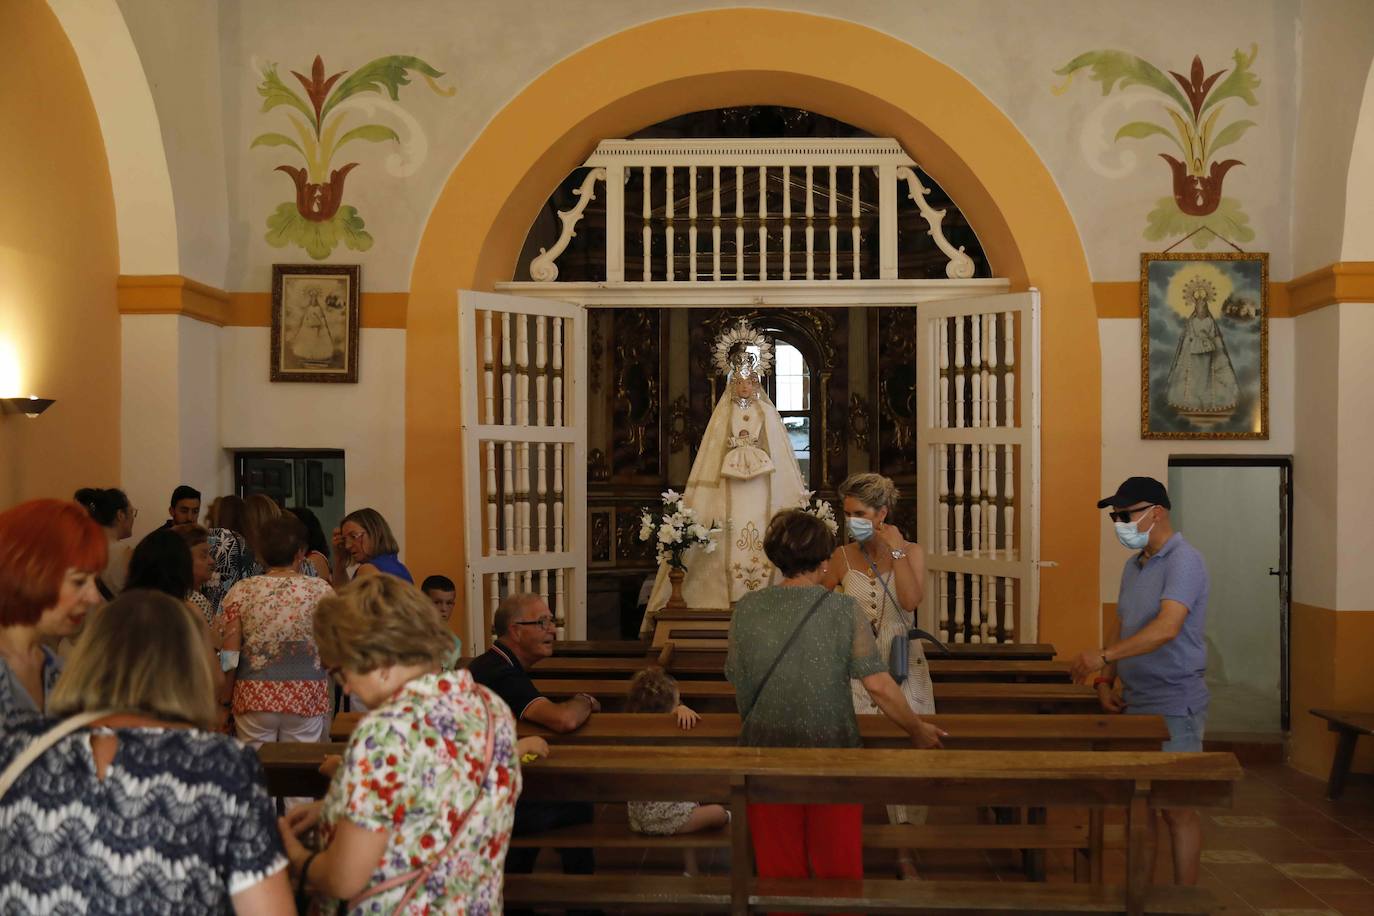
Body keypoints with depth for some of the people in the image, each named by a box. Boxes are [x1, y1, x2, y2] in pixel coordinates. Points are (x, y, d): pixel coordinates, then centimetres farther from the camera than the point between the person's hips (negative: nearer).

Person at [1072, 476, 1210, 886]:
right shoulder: (1135, 564, 13)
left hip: (1174, 706, -8)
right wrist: (1105, 680, 6)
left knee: (1176, 809, -1)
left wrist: (1104, 655, -31)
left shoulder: (1183, 561, -15)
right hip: (1134, 704, 8)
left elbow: (1167, 628, -29)